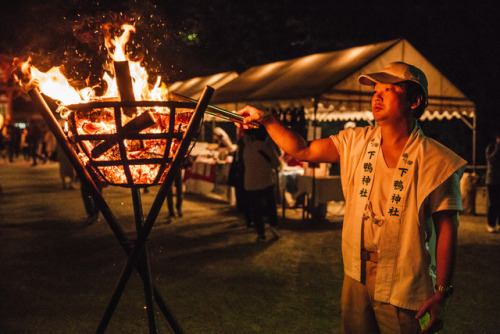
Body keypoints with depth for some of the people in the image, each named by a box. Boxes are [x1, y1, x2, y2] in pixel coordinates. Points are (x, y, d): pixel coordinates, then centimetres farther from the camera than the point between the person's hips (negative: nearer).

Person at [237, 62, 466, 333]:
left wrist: (441, 293, -11)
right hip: (356, 278, 4)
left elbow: (447, 229, -10)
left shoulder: (437, 163, -12)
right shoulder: (356, 142, 1)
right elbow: (303, 151, 2)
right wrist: (265, 120, -8)